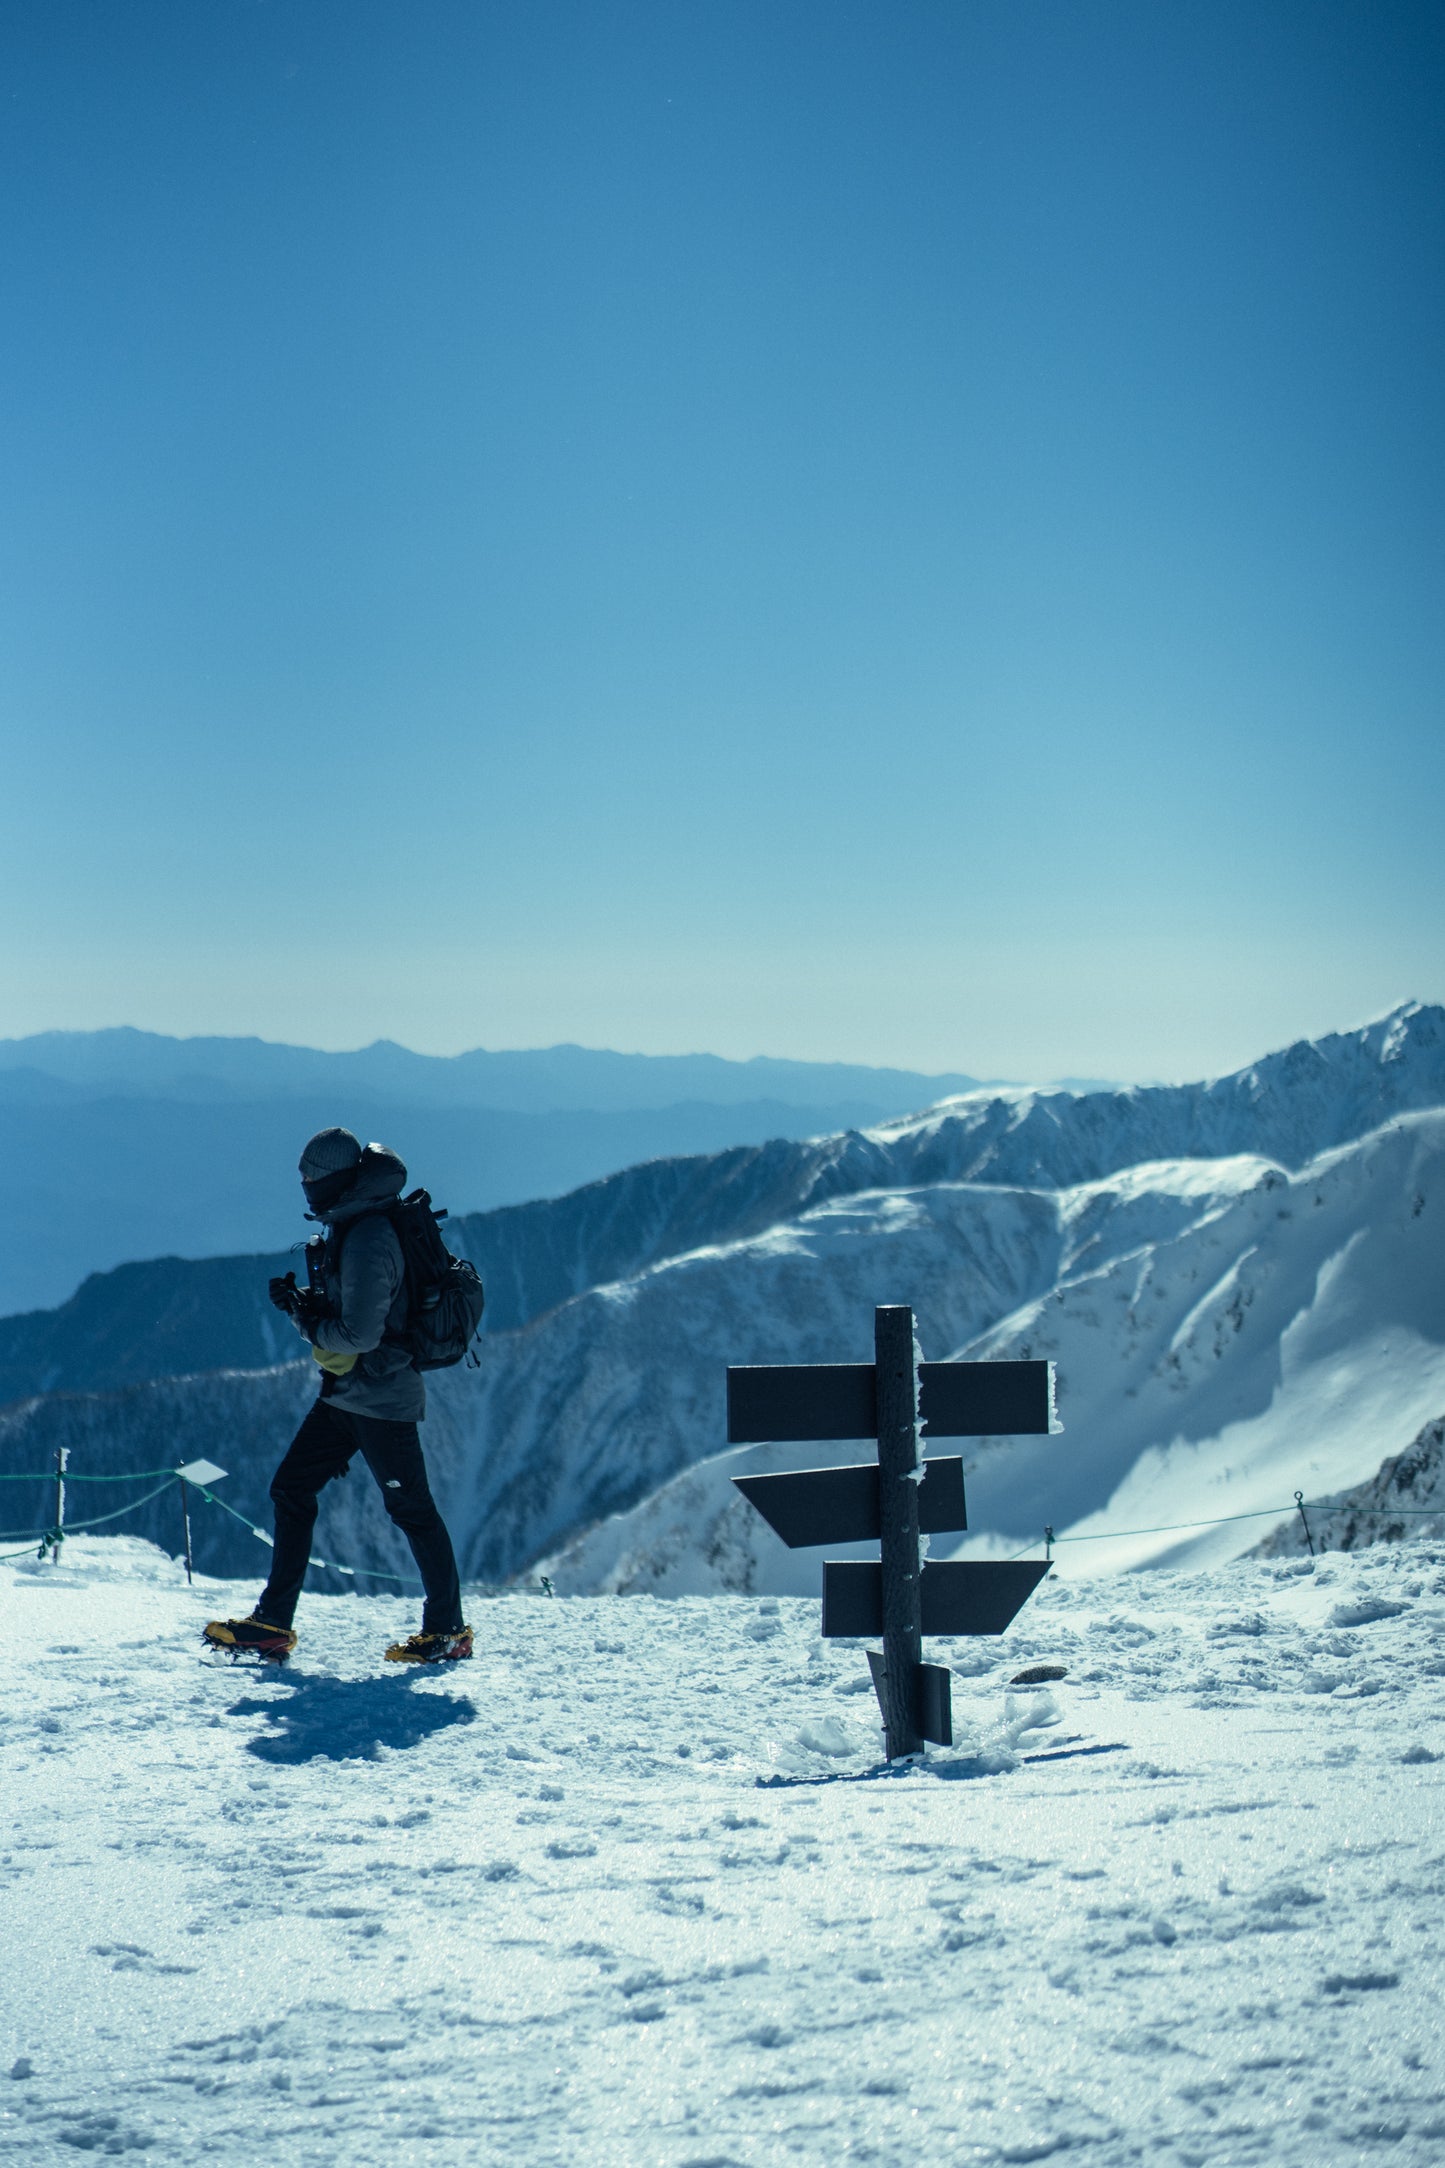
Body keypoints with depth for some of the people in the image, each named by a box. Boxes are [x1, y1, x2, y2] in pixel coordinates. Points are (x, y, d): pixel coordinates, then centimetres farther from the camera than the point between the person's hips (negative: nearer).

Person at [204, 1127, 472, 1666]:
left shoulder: (368, 1238, -22)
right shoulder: (353, 1226, 10)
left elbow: (361, 1333, -26)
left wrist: (308, 1323, -10)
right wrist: (304, 1303, -1)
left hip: (379, 1397, -10)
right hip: (346, 1393, 10)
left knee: (411, 1508, 0)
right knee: (291, 1489, 8)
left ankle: (449, 1630, 12)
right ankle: (273, 1624, 10)